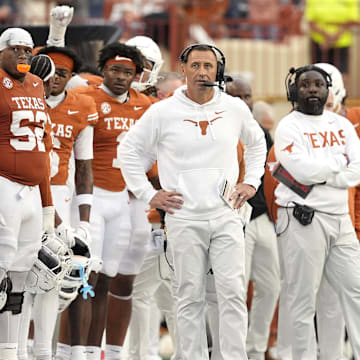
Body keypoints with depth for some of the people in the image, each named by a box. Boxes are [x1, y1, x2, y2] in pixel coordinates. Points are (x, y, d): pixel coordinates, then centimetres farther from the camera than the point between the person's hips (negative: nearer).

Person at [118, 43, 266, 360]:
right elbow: (129, 150, 8)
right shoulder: (163, 112, -2)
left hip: (226, 216, 1)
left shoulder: (235, 109, 5)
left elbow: (257, 143, 25)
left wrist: (251, 182, 14)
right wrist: (147, 194, 3)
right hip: (185, 219, -1)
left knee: (234, 292, -6)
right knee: (190, 297, 2)